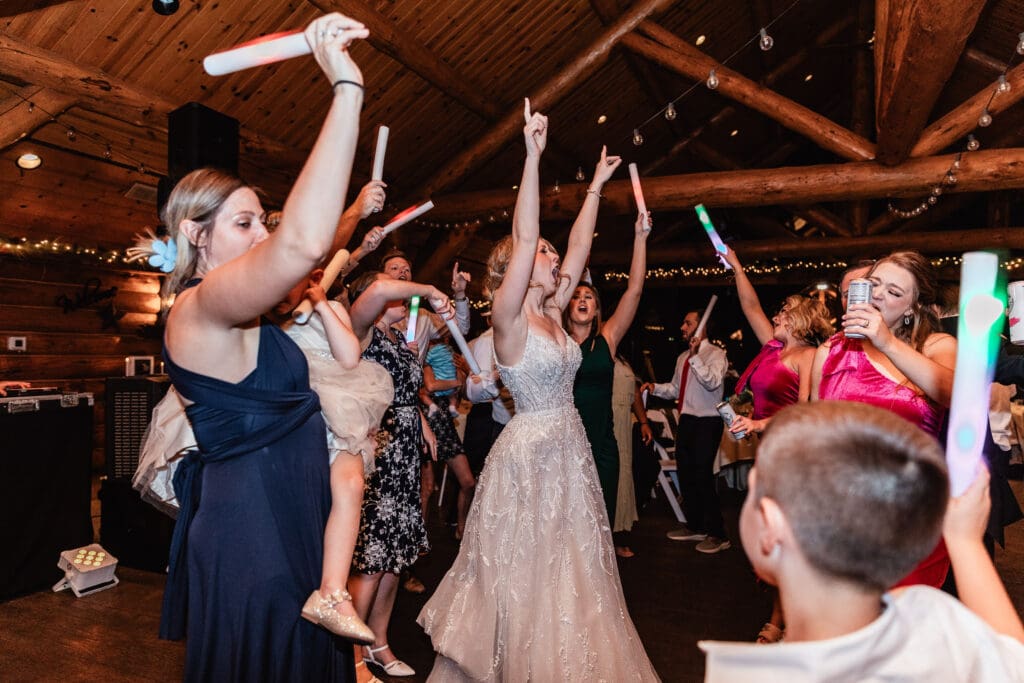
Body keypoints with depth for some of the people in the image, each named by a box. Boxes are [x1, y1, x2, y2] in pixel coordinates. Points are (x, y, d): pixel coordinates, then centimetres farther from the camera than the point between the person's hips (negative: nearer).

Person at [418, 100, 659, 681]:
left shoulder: (551, 314, 6)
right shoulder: (509, 320, -14)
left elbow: (579, 248, 11)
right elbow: (523, 238, -24)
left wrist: (597, 186, 14)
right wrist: (533, 156, -26)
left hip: (569, 449, 8)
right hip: (529, 453, -8)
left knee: (568, 564, 18)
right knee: (526, 567, 7)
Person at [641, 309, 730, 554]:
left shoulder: (715, 354, -8)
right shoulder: (683, 358, 16)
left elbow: (713, 382, -25)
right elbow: (675, 388, 19)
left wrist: (695, 357, -32)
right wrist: (655, 387, 3)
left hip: (707, 422, -8)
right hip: (686, 420, 8)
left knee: (703, 475, -9)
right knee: (685, 474, 14)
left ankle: (717, 534, 4)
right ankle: (694, 526, 30)